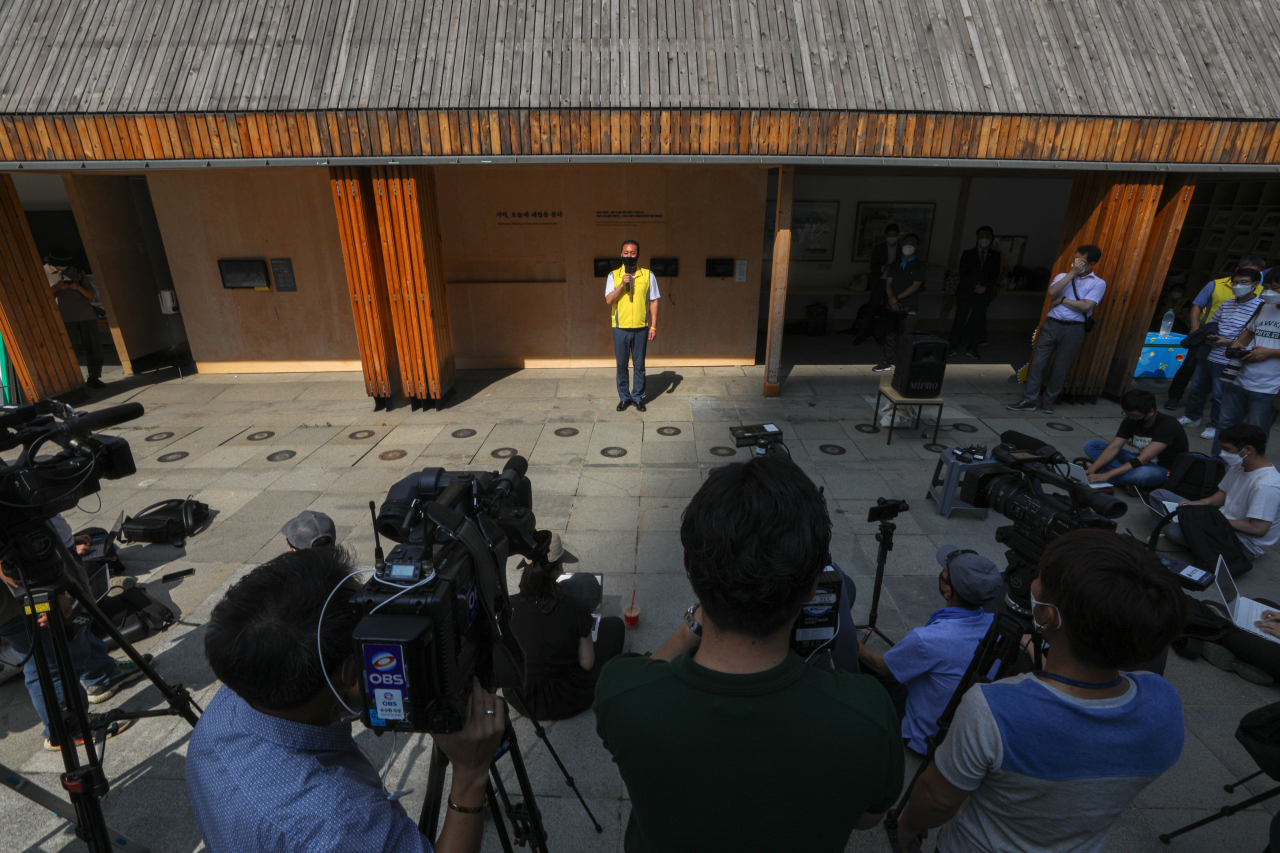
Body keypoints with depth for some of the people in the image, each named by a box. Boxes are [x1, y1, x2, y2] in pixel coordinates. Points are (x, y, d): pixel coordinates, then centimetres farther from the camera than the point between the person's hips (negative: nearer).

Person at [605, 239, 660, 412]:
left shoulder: (648, 275, 2)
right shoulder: (614, 276, 2)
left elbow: (653, 302, 3)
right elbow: (609, 300, -6)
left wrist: (653, 326, -2)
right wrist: (622, 284, -18)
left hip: (641, 328, 0)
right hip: (620, 328, 0)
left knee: (639, 365, 7)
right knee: (621, 365, 7)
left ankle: (638, 397, 20)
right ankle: (624, 397, 20)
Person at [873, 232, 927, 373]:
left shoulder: (919, 265, 1)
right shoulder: (895, 265, 14)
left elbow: (915, 286, -8)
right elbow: (888, 283, 7)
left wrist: (897, 298, -13)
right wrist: (892, 300, -10)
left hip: (908, 307, -4)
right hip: (894, 306, 4)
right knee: (891, 334, 7)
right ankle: (887, 362, 15)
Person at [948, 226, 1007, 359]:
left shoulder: (996, 255, 11)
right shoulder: (968, 254, 9)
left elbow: (995, 275, 5)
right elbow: (963, 273, 2)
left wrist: (985, 287, -10)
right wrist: (974, 286, -9)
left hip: (984, 293, 1)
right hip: (966, 292, -1)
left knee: (978, 320, 0)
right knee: (960, 319, -4)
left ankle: (972, 348, 6)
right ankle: (952, 346, 2)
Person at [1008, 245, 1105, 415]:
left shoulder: (1098, 283, 5)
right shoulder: (1063, 276, 15)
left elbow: (1085, 306, -11)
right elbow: (1052, 291, -8)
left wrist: (1061, 300, -4)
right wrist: (1072, 272, -8)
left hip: (1073, 330, -2)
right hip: (1051, 324, 2)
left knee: (1060, 368, 2)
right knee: (1038, 361, -5)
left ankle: (1048, 402, 14)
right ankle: (1029, 400, -1)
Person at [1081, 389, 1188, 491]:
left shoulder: (1167, 425, -25)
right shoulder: (1131, 420, -5)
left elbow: (1143, 460, -32)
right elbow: (1113, 448, -10)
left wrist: (1106, 475, -40)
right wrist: (1091, 470, -26)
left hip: (1166, 470, -7)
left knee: (1142, 473, -44)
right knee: (1090, 445, -7)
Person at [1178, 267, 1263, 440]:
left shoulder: (1260, 308, -10)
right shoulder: (1226, 304, 9)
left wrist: (1228, 343, -19)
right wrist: (1208, 336, -1)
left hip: (1227, 362, -6)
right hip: (1207, 355, 6)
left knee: (1220, 396, 5)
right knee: (1197, 388, 16)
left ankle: (1215, 426, 19)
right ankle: (1192, 416, 33)